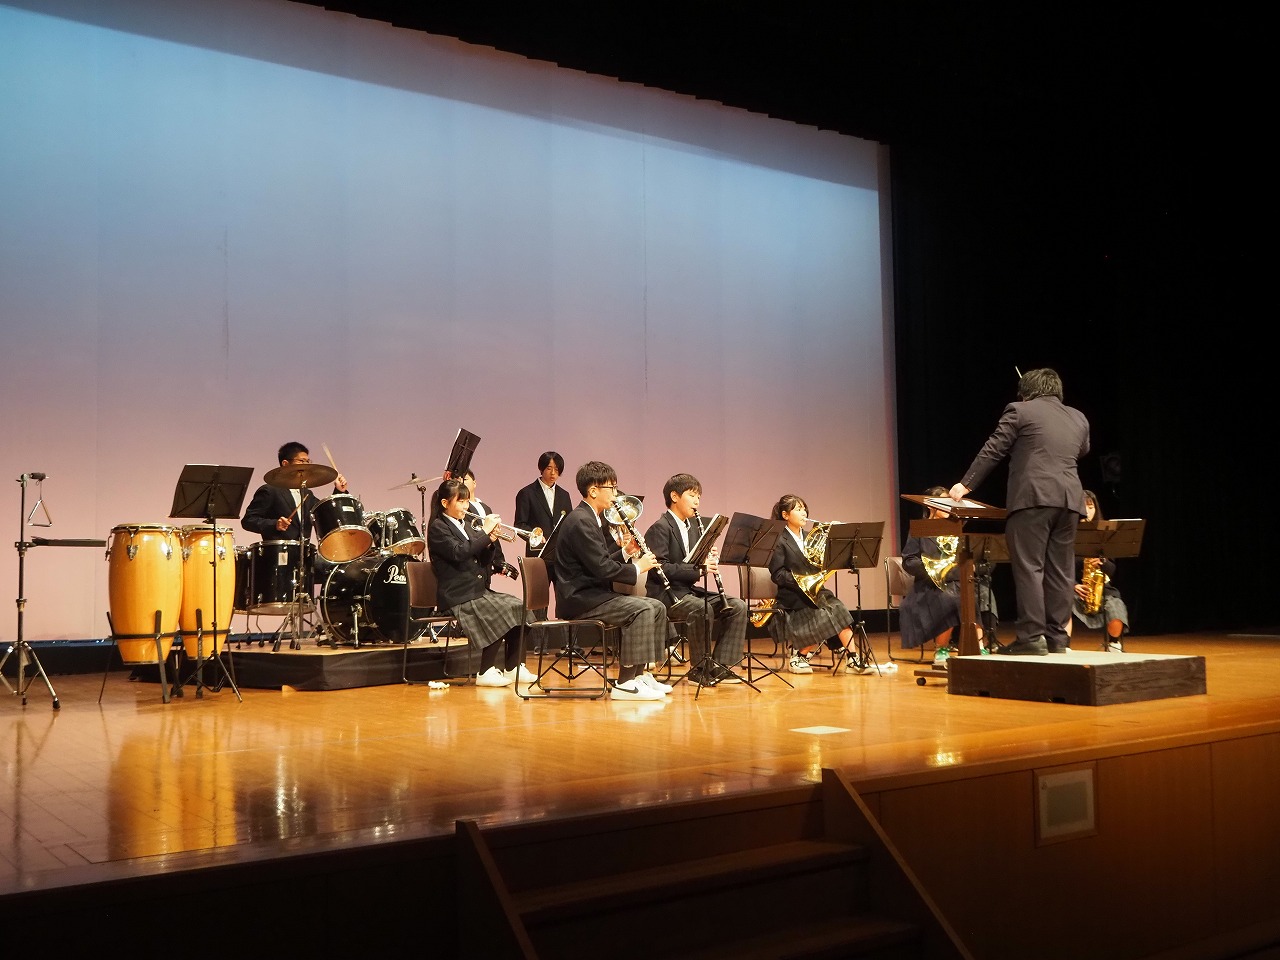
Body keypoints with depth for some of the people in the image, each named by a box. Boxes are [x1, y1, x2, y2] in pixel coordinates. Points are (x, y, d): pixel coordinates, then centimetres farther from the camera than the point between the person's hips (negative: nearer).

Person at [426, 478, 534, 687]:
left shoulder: (468, 525, 18)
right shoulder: (438, 528, -4)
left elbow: (484, 562, 14)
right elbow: (458, 552, -22)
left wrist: (491, 541, -3)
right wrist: (485, 532, -18)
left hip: (480, 590, 8)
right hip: (458, 597, -8)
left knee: (518, 607, -10)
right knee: (502, 613, -25)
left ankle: (512, 668, -4)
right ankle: (486, 672, -13)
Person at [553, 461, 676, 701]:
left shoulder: (593, 519, 16)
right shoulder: (580, 521, -17)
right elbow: (602, 569, -23)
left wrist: (625, 551, 2)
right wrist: (637, 568, -11)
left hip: (594, 593, 11)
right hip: (579, 599, -11)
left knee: (657, 607, 8)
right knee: (641, 609, -25)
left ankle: (640, 673, 11)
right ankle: (625, 683, -23)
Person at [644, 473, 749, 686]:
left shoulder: (693, 526, 16)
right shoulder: (660, 528, -11)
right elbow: (660, 568, -21)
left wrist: (709, 561, -5)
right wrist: (699, 570, -26)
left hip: (689, 589, 9)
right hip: (665, 592, -8)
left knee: (737, 607, -8)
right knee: (702, 609, -35)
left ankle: (719, 664, -7)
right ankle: (700, 667, -19)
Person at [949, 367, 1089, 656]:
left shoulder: (1020, 411, 4)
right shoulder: (1079, 419, 19)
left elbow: (992, 450, 2)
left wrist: (966, 484, 8)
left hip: (1033, 497, -5)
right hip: (1069, 498, 6)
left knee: (1028, 567, -6)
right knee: (1059, 570, 8)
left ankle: (1032, 636, -11)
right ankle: (1057, 637, 10)